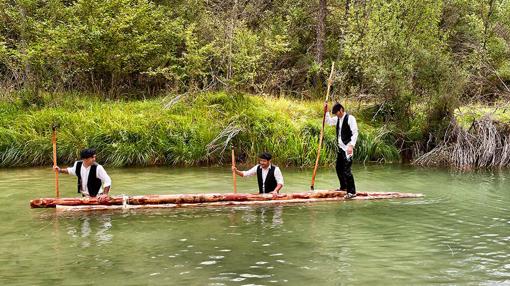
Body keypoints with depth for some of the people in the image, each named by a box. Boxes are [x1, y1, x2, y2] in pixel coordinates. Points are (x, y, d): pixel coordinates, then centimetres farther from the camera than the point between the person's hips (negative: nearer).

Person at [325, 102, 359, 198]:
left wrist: (351, 145, -25)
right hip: (340, 147, 9)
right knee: (339, 168, 17)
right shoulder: (338, 119, 12)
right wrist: (326, 111, 16)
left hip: (347, 148, -9)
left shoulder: (350, 118, -12)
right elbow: (329, 121, 29)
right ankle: (343, 187, 34)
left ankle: (352, 192, -5)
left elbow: (355, 133, -17)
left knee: (347, 170, -11)